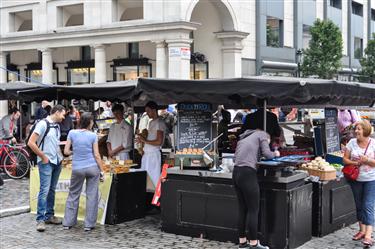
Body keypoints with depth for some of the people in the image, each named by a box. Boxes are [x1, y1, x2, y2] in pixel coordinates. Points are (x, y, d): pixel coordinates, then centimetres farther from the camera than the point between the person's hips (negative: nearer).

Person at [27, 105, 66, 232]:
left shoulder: (57, 126, 12)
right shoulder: (43, 124, -12)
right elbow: (31, 143, -16)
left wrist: (60, 156, 10)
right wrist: (43, 157, -13)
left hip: (57, 162, 8)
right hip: (46, 163, -8)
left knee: (52, 190, 12)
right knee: (45, 190, -10)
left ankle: (49, 216, 21)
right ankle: (40, 219, -6)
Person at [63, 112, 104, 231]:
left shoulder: (72, 133, -1)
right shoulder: (93, 136, -5)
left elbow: (66, 151, -1)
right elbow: (96, 155, -4)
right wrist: (102, 170, 3)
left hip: (77, 169, 2)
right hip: (92, 168, -2)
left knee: (73, 195, 14)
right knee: (92, 196, 6)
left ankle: (67, 222, 17)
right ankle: (89, 224, 8)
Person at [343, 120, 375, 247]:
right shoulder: (352, 142, 0)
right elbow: (345, 159, 1)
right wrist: (355, 163, -16)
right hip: (356, 179, 4)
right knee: (359, 206, 14)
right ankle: (362, 230, 28)